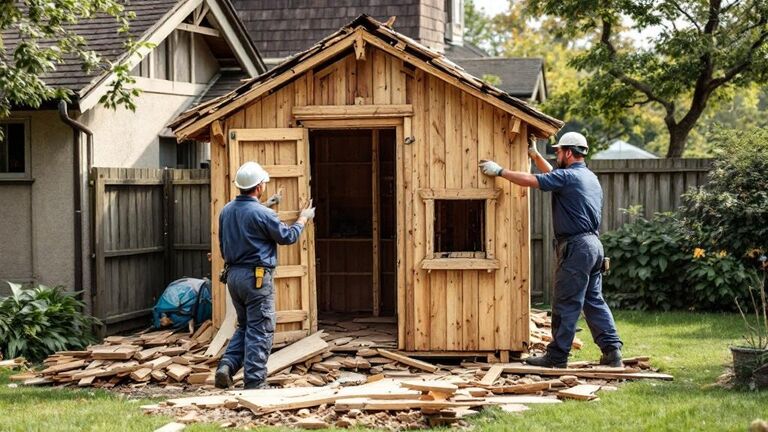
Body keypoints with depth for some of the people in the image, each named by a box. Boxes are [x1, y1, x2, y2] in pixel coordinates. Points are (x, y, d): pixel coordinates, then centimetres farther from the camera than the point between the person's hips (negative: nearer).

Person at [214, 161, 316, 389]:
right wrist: (303, 219, 14)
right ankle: (254, 383, 2)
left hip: (233, 274, 7)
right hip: (256, 276, -7)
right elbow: (287, 237, -4)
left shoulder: (226, 210, 5)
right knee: (259, 331, 1)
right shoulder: (263, 214, -16)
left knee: (244, 326, 21)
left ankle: (226, 366, 4)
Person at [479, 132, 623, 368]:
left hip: (576, 247, -9)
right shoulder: (590, 178, 19)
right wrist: (535, 155, 36)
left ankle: (557, 356, 1)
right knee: (594, 300, 11)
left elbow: (530, 180, -15)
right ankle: (612, 351, 7)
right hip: (593, 244, 9)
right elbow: (553, 176, 33)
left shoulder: (568, 176, -11)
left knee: (566, 304, -4)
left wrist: (499, 171, -4)